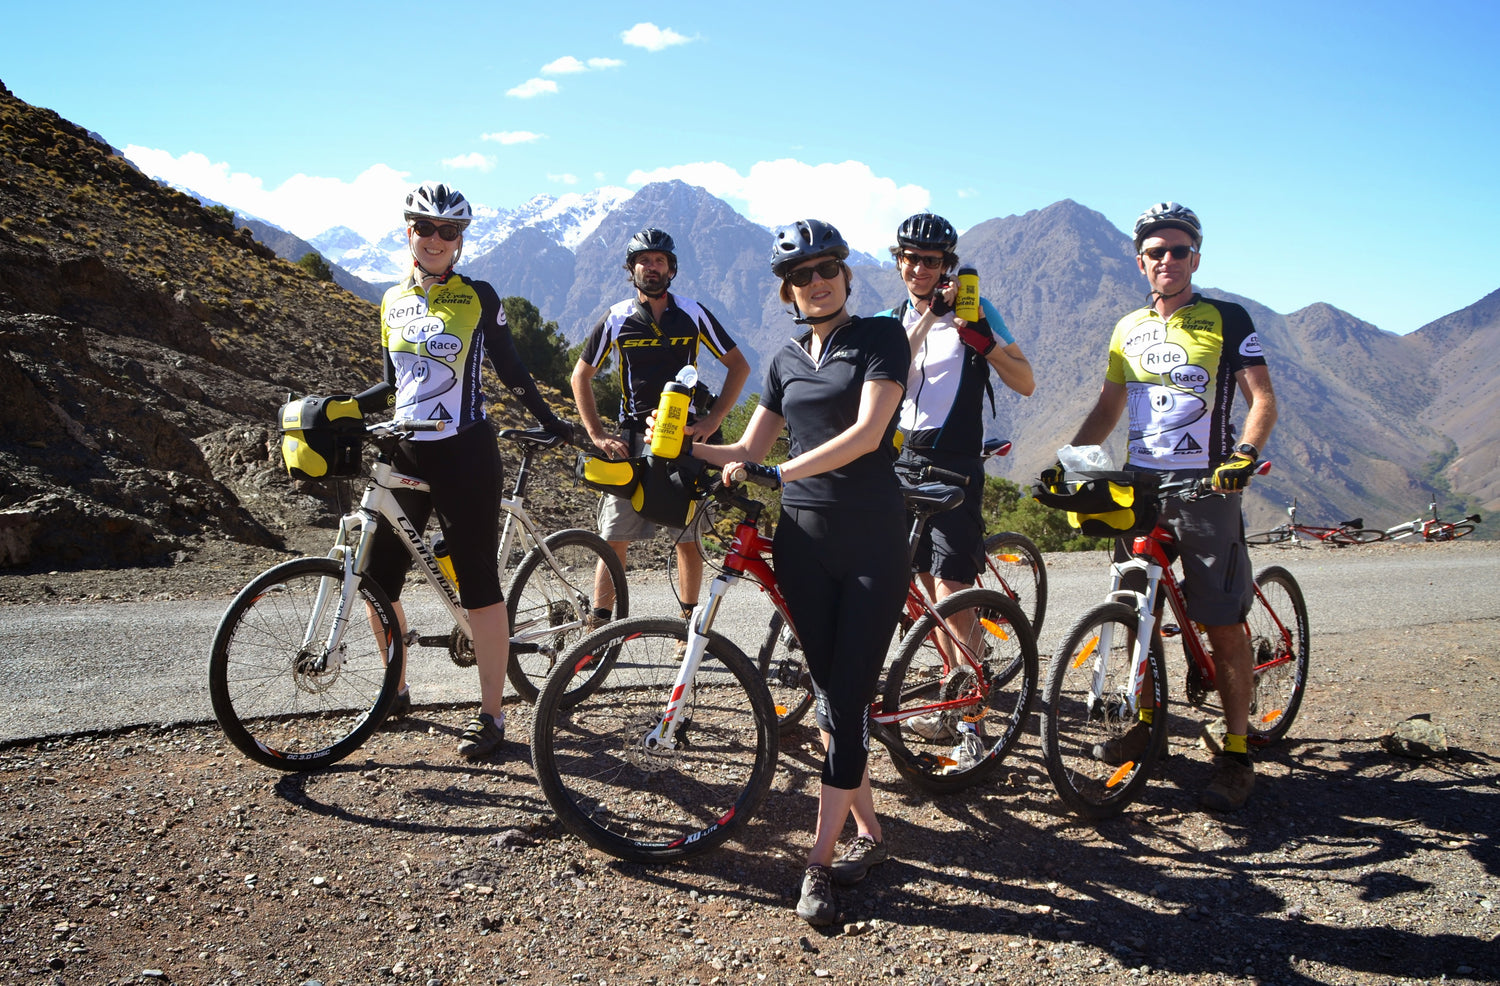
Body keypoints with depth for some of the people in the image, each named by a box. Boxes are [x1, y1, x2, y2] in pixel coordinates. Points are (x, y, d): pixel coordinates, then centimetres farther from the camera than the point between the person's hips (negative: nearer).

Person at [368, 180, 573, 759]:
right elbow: (393, 383, 18)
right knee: (377, 577, 6)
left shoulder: (477, 296, -2)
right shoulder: (393, 302, 11)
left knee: (478, 583, -4)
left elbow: (510, 370, 4)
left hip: (465, 456, -5)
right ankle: (395, 691, 27)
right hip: (406, 456, 5)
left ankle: (491, 715, 5)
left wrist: (552, 423, 1)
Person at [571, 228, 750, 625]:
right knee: (614, 539, -4)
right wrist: (598, 435, 1)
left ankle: (689, 622, 16)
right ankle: (599, 623, 3)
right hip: (632, 440, 0)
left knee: (688, 538, 3)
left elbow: (738, 365, 8)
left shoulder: (693, 315, 2)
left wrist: (711, 420, -1)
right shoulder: (616, 319, 3)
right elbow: (581, 376, 11)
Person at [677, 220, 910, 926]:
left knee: (849, 699, -6)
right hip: (803, 541, 5)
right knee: (830, 694, 8)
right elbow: (748, 449, 15)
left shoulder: (881, 337, -2)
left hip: (872, 542, -5)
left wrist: (780, 471, -25)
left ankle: (819, 862, 0)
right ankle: (868, 834, 23)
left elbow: (867, 431, -17)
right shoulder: (787, 361, 14)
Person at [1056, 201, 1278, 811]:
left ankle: (1236, 753, 5)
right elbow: (1108, 408, 18)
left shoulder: (1226, 319, -1)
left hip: (1206, 488, -5)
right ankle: (1143, 721, 25)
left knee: (1222, 624, -4)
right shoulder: (1128, 329, 13)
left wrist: (1245, 454, -25)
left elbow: (1263, 399, -6)